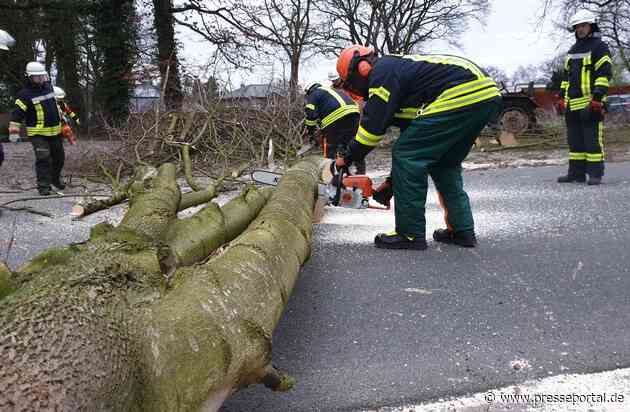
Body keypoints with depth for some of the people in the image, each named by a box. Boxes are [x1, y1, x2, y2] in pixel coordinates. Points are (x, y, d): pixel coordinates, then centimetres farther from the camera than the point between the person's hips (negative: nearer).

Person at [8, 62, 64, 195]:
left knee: (59, 157, 15)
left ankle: (55, 178, 37)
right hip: (38, 133, -7)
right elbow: (17, 113, -16)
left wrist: (61, 118, 33)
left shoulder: (48, 87, 8)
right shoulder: (25, 94, -12)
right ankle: (43, 185, -8)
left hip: (55, 131, 7)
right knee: (43, 159, -16)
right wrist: (14, 131, -23)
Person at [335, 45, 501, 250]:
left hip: (462, 96, -11)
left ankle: (411, 234, -1)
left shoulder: (383, 72, 0)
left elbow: (373, 125, -6)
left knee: (406, 156, -5)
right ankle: (462, 230, 20)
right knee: (444, 163, 22)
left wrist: (347, 159, 8)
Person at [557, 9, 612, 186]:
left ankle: (595, 173, -4)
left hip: (590, 103, -8)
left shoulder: (599, 47, -2)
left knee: (593, 139, -7)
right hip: (572, 103, 8)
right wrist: (562, 97, 17)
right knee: (575, 140, 9)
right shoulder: (573, 50, 21)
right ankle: (577, 172, 14)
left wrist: (597, 98, -18)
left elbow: (604, 74, -10)